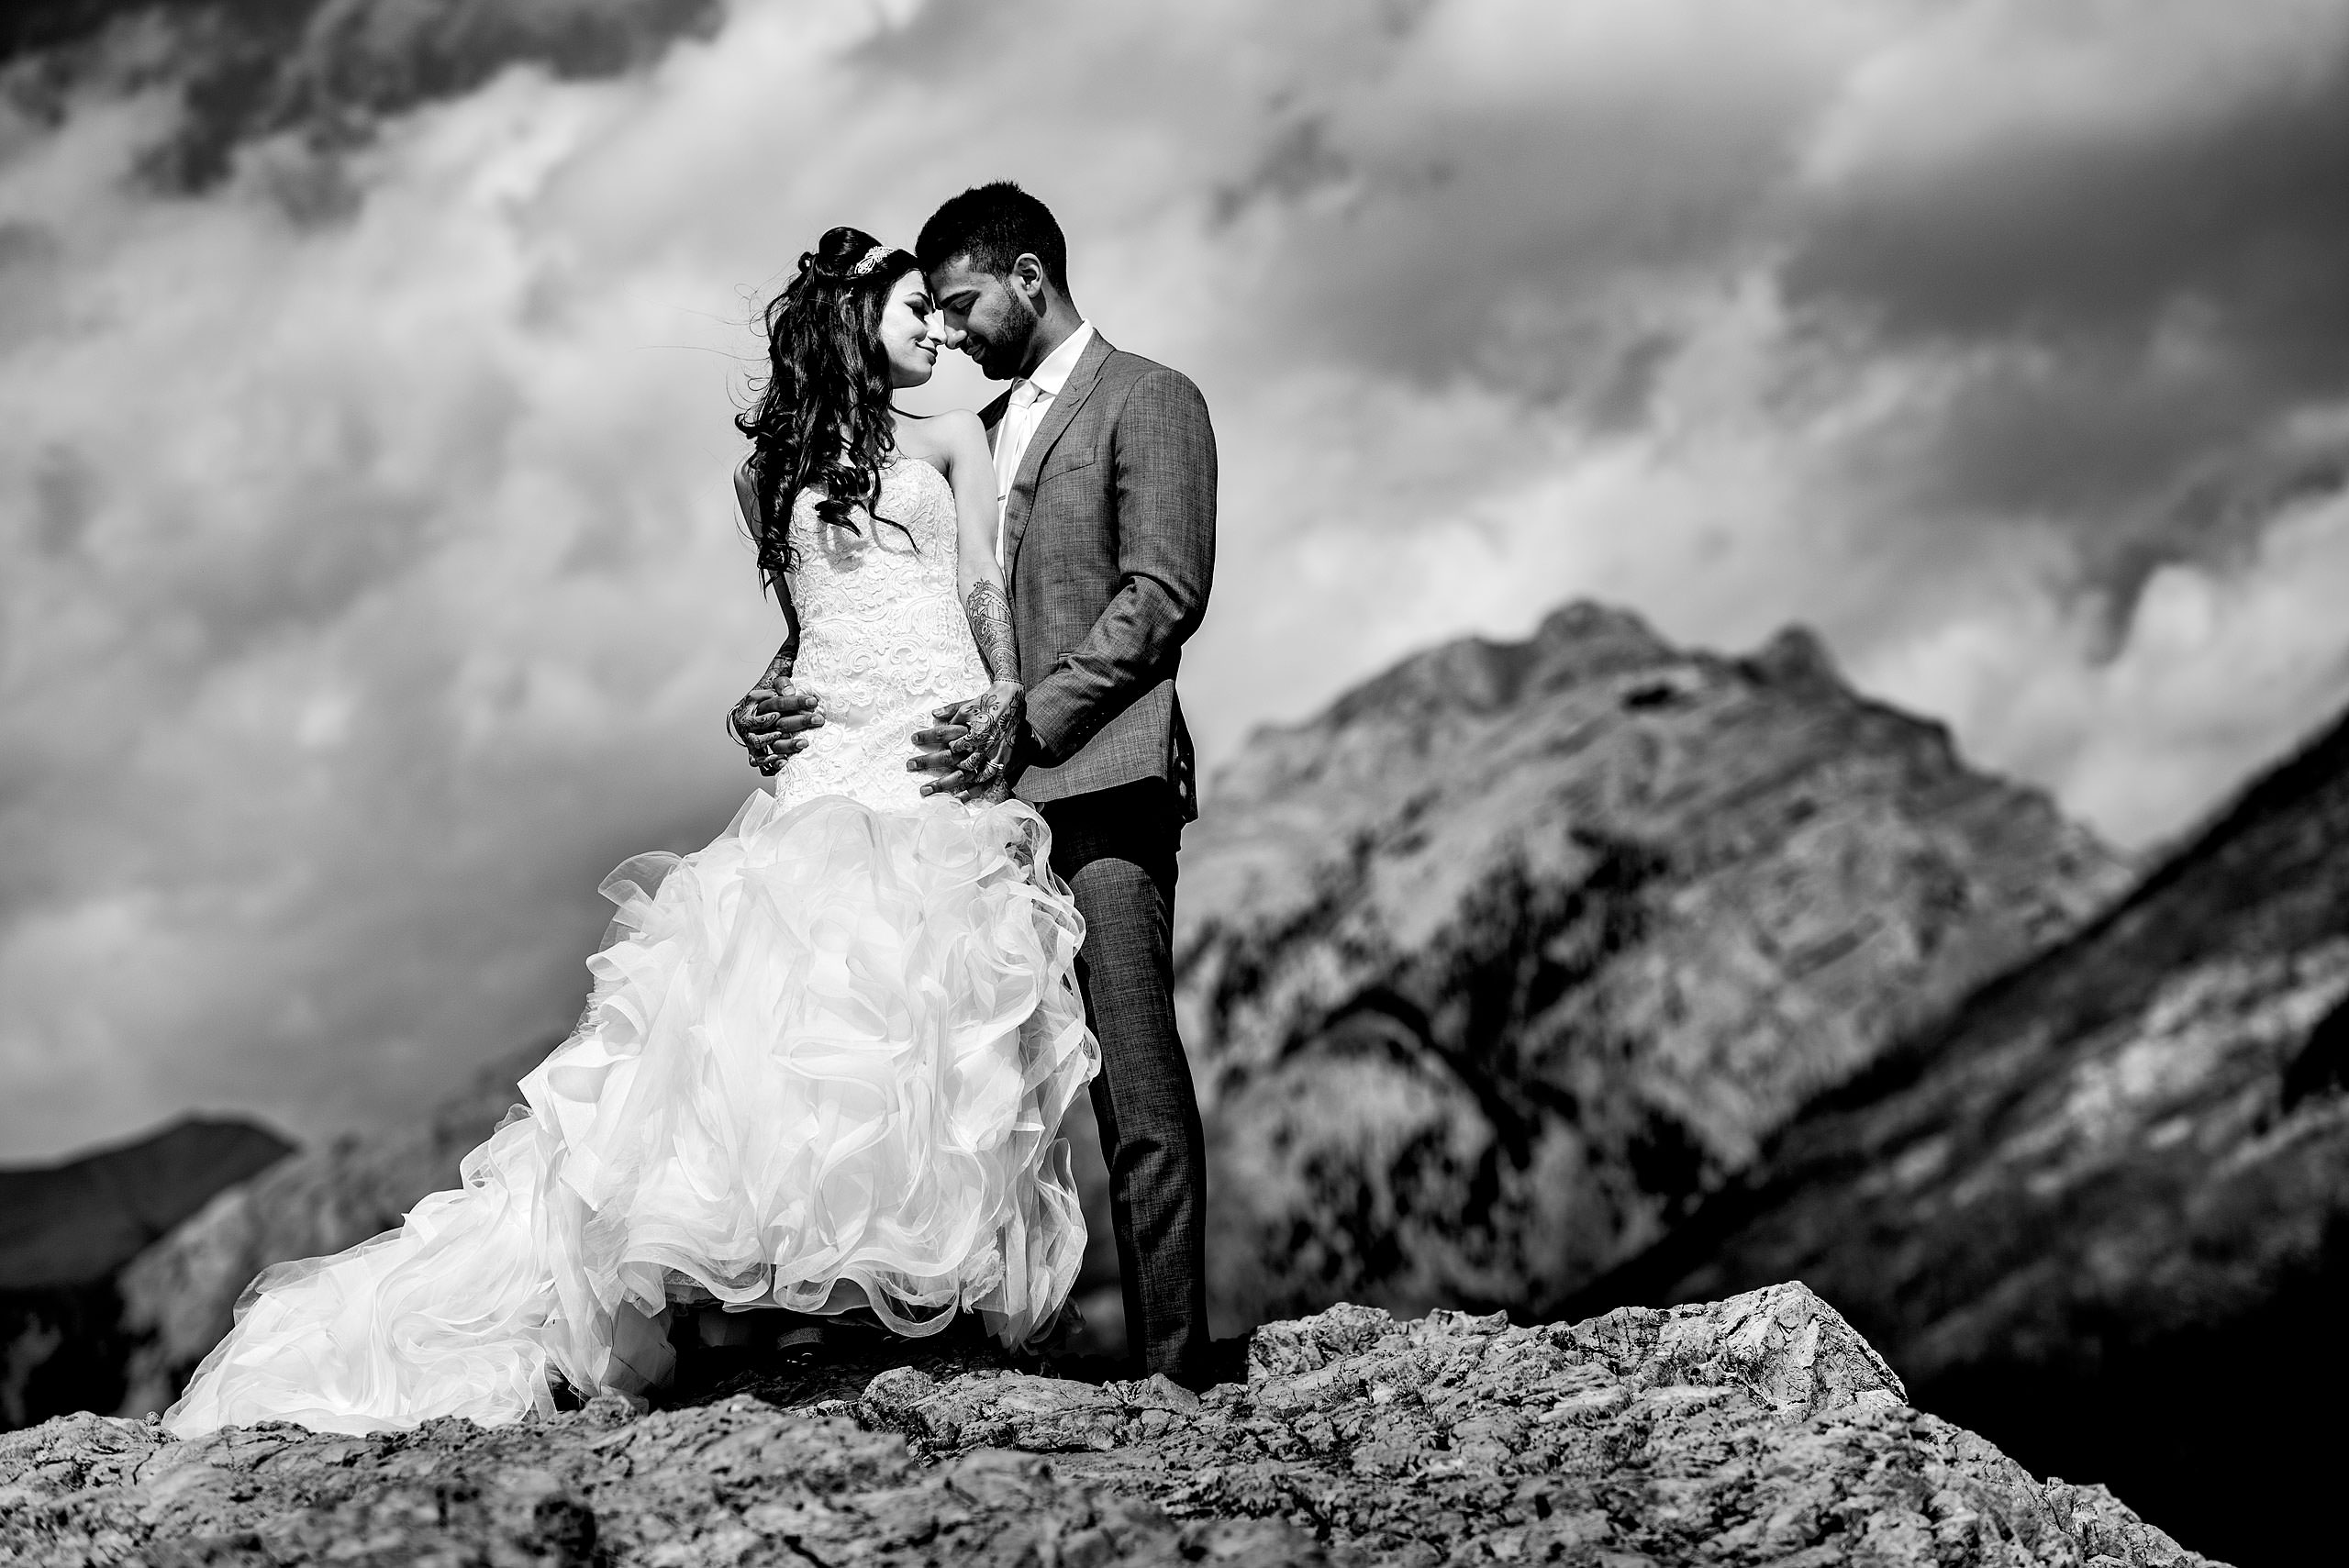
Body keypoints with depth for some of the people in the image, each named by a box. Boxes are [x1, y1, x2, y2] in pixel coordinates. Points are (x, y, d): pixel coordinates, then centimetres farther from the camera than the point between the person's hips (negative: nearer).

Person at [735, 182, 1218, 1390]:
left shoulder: (1149, 402, 3)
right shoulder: (978, 433, 25)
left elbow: (1164, 597, -8)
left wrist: (1025, 721, -15)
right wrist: (791, 692, 1)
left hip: (1100, 783, -7)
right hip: (993, 790, 7)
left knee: (1135, 1084, -10)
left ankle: (1173, 1367, -9)